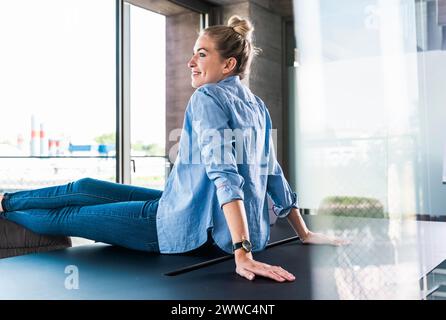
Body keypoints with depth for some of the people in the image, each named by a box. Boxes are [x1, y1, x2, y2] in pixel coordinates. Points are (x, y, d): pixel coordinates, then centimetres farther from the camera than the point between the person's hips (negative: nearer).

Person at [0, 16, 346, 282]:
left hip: (189, 225, -8)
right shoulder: (258, 106, 11)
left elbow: (224, 174, -28)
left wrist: (242, 253, -34)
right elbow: (273, 174, 11)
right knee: (83, 188, 19)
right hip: (214, 225, 8)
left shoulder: (208, 98, -15)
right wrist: (305, 233, 15)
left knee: (67, 215, 10)